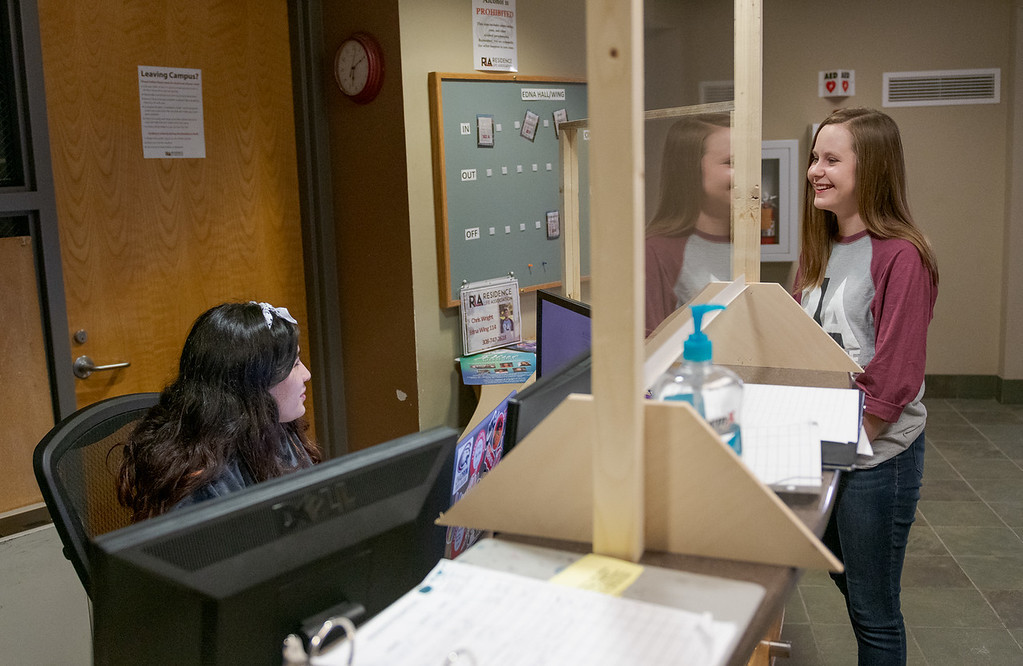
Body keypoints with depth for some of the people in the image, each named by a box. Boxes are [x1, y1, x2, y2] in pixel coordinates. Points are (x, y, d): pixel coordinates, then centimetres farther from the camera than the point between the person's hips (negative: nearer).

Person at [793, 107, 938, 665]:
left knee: (873, 610, 7)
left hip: (878, 452, -7)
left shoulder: (901, 256, -17)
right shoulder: (818, 250, 9)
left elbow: (893, 378, -19)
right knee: (847, 582, 21)